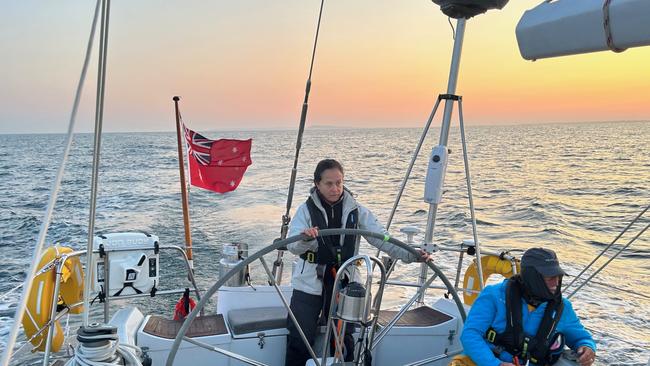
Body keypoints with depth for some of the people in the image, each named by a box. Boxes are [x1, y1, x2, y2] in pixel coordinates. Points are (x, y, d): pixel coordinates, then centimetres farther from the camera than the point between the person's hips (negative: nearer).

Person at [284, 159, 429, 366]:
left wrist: (411, 255, -21)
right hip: (310, 285, -1)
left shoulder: (356, 211, 0)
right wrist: (305, 239, -43)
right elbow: (293, 246, -19)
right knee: (300, 339, -1)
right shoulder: (307, 210, -6)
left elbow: (381, 238, -7)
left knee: (344, 341, 5)